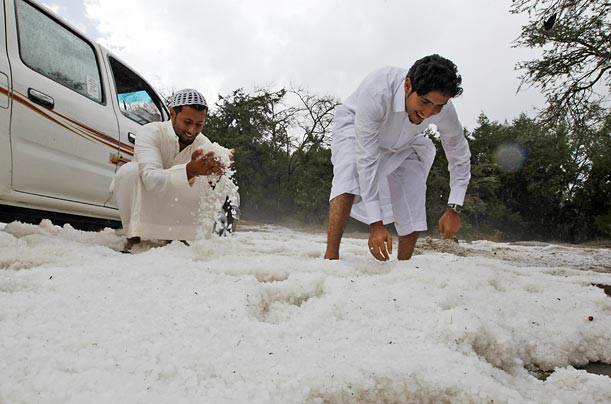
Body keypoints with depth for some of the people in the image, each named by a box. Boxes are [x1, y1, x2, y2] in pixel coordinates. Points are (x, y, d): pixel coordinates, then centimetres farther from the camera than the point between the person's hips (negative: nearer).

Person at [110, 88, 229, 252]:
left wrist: (218, 175, -49)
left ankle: (177, 236, -1)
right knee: (129, 170, -32)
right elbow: (151, 179, -42)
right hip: (140, 198, -3)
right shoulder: (150, 132, -24)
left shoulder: (204, 145, -14)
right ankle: (133, 238, -18)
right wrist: (189, 170, -59)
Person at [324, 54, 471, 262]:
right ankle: (331, 256, -32)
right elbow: (366, 160, -42)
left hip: (401, 143, 4)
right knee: (350, 177, -33)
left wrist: (453, 208, -23)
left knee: (413, 210, -6)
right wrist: (376, 224, -42)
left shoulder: (444, 109, -30)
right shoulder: (377, 92, -44)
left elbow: (460, 158, -12)